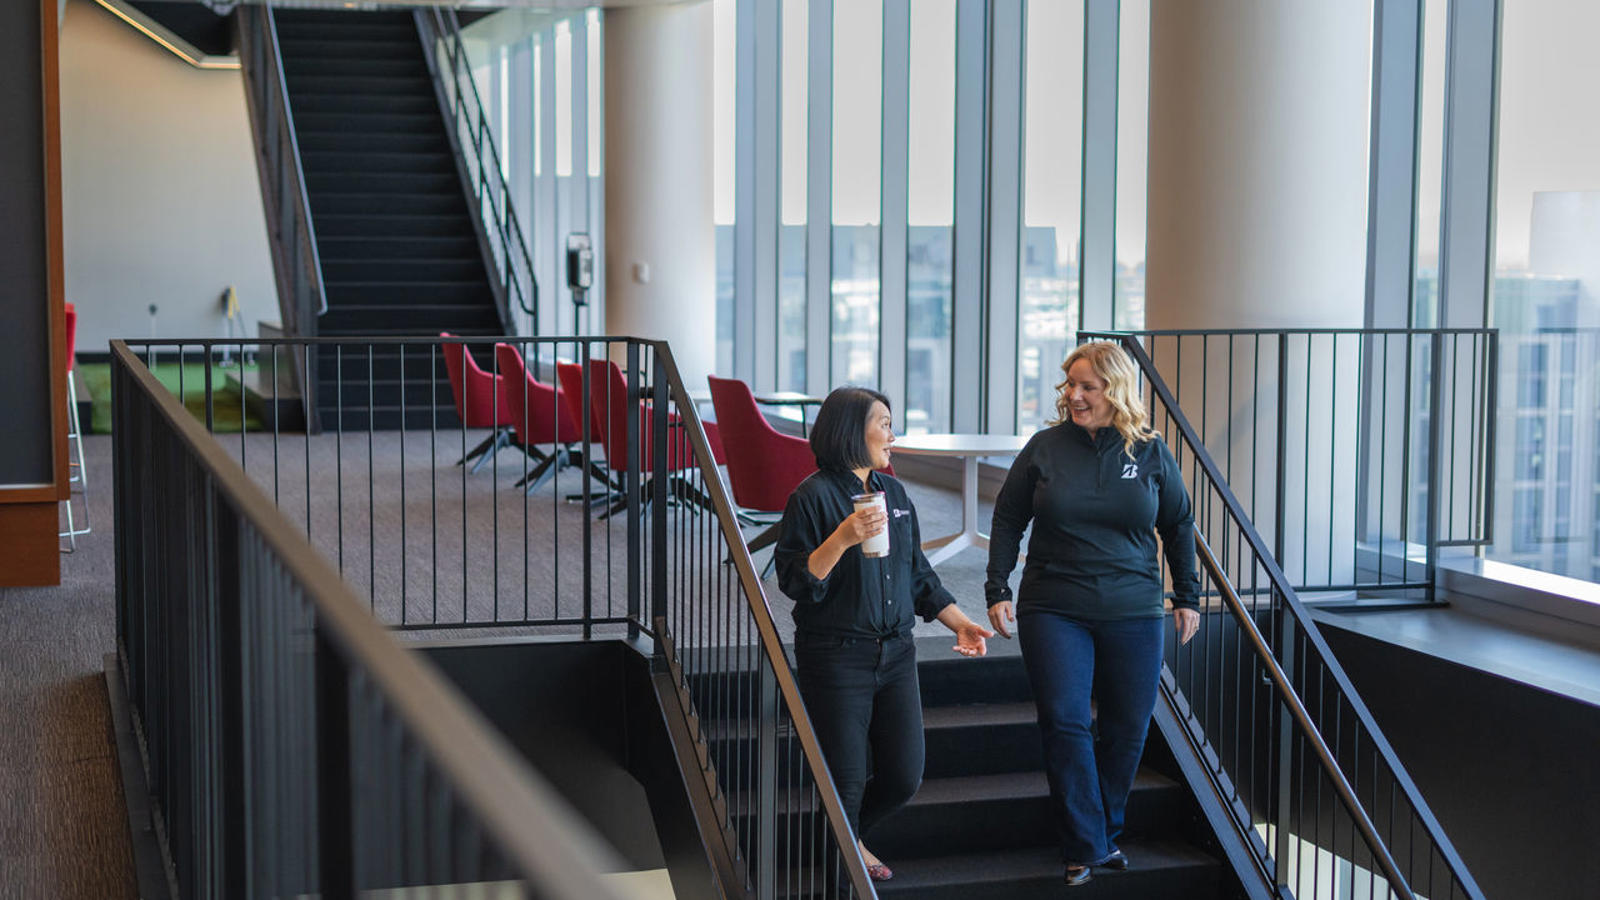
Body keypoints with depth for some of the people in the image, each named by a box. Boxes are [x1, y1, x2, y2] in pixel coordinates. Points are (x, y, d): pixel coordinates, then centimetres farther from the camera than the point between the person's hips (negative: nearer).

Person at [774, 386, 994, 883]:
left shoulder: (893, 492, 12)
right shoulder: (815, 496, -10)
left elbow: (918, 573, 19)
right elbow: (794, 581, -15)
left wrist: (960, 622, 11)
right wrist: (842, 538, -27)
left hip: (895, 653, 7)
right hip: (837, 656, -6)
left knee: (904, 776, 8)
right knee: (847, 779, 1)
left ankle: (850, 837, 36)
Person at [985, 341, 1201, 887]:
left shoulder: (1150, 453, 2)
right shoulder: (1046, 447, 0)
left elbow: (1178, 526, 13)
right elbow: (1007, 519, 6)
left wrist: (1187, 596, 12)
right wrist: (997, 590, 0)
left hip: (1134, 615, 1)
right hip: (1054, 612, -1)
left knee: (1127, 729, 6)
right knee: (1065, 724, -7)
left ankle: (1105, 832, 24)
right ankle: (1085, 847, 1)